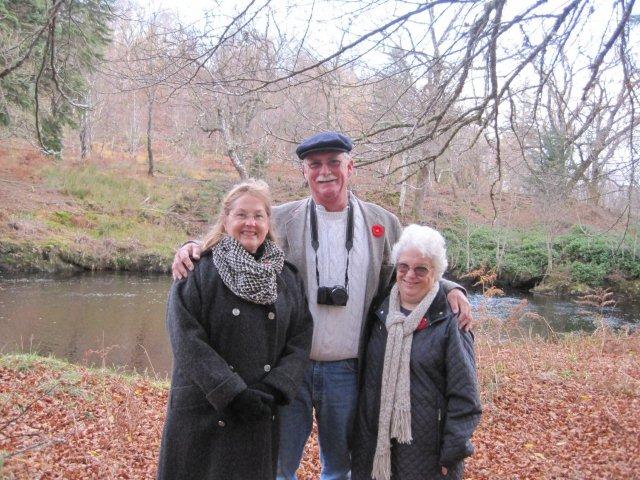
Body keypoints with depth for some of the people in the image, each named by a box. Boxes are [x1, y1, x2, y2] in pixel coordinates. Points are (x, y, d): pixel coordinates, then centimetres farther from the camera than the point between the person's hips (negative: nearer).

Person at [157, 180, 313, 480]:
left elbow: (300, 342, 1)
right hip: (203, 414, -3)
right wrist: (234, 394, -18)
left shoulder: (288, 277, 6)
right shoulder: (199, 270, -6)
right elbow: (187, 341, -14)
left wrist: (274, 390, -13)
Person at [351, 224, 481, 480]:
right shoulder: (379, 313, 6)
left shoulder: (449, 322, -8)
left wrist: (453, 452, -10)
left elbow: (463, 395, -8)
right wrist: (354, 435, 10)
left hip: (426, 450, -4)